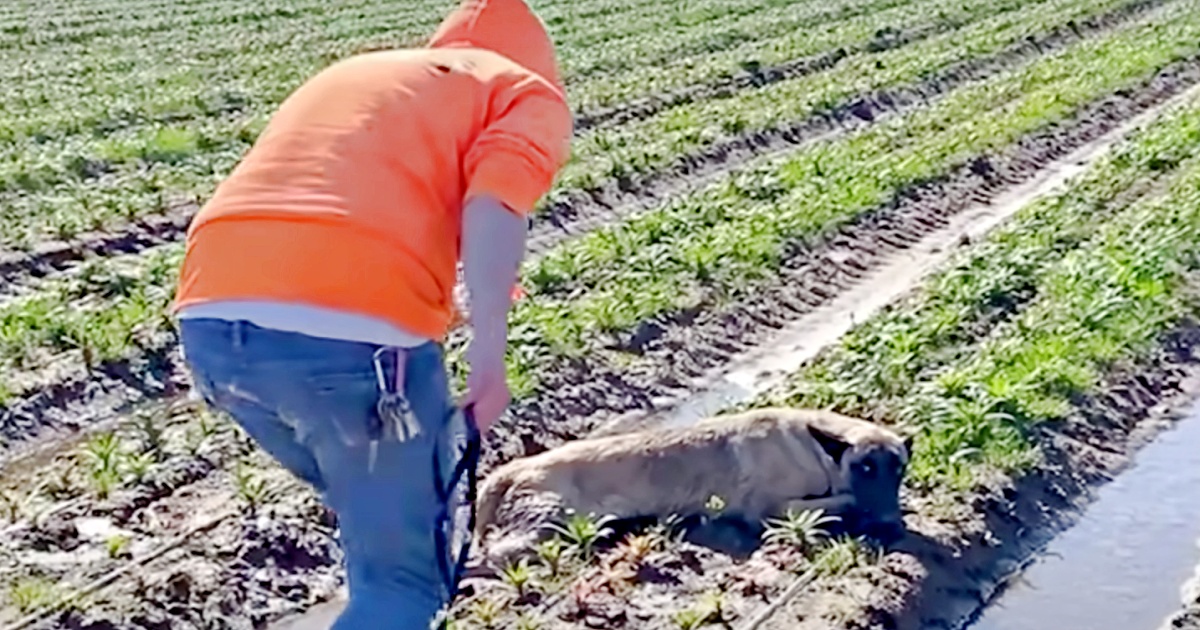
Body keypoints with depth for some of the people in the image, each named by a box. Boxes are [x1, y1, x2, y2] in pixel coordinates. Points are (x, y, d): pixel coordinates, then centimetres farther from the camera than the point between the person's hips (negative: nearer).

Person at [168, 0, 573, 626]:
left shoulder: (346, 74, 36)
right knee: (404, 576, 11)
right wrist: (489, 353, -10)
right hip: (351, 328, -6)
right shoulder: (528, 93, 18)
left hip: (211, 318, 7)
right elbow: (493, 206, -4)